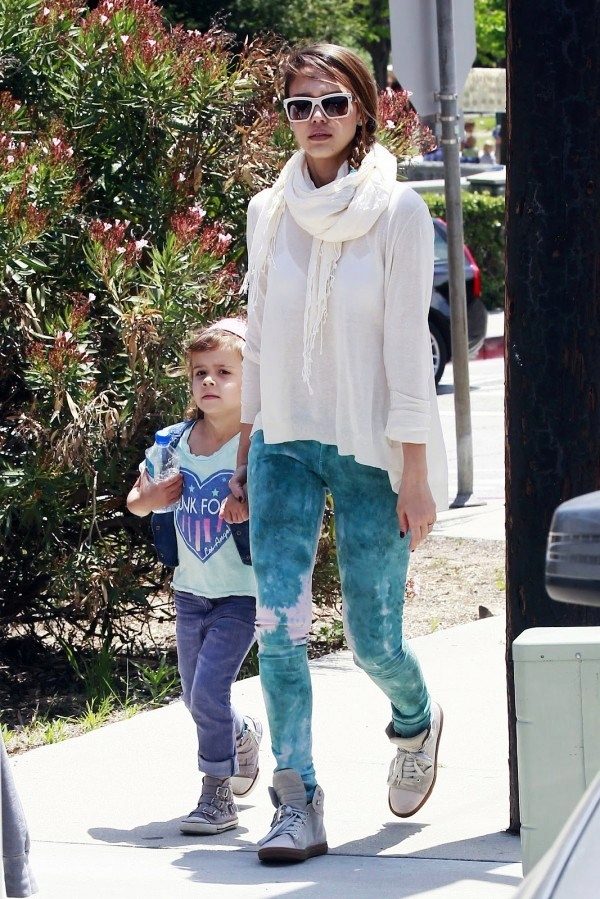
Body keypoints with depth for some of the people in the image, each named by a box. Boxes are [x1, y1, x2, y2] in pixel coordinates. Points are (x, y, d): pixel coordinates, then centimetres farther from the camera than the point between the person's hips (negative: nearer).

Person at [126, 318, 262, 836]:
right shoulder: (177, 443, 2)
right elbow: (136, 502, 13)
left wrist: (252, 508, -33)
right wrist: (148, 498, -9)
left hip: (242, 594, -6)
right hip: (191, 593, 6)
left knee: (209, 691, -14)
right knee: (196, 697, 16)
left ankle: (217, 793, 0)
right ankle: (243, 735, 47)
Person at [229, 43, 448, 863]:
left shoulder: (397, 212, -6)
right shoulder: (269, 213, 6)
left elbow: (409, 343, -9)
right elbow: (259, 340, 13)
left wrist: (415, 471, -12)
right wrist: (244, 453, 13)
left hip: (370, 449, -3)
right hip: (285, 442, 3)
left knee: (373, 639, 0)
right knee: (279, 625, -10)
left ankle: (416, 721, 33)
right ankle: (297, 805, -5)